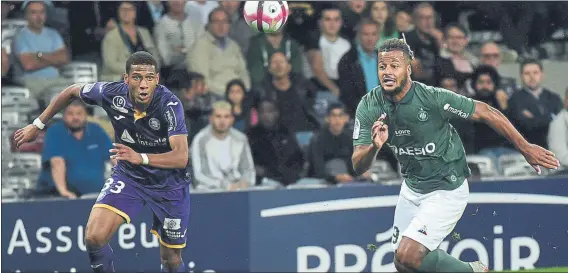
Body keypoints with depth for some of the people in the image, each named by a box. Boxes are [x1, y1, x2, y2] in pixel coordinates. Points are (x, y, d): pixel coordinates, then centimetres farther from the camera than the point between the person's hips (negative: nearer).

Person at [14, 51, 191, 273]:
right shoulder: (112, 93, -21)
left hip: (169, 183, -2)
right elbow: (73, 91, 1)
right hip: (128, 175, 2)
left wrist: (141, 157, -55)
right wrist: (37, 125, 6)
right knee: (93, 237, -18)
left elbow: (181, 157, -40)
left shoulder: (170, 104, -31)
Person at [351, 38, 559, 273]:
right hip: (412, 189, 6)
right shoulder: (369, 106, -11)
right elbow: (358, 166, -13)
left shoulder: (433, 98, -25)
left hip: (446, 190, -6)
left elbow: (486, 113, -15)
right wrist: (374, 146, -36)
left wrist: (526, 148, -8)